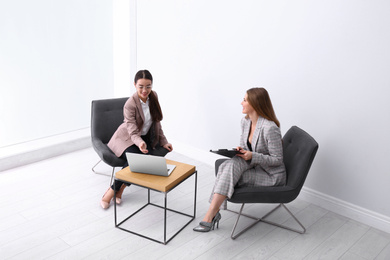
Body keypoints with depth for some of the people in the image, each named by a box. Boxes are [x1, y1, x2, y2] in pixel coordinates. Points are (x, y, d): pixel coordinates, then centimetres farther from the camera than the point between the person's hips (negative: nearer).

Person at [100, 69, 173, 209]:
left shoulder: (153, 96, -4)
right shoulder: (130, 104, -21)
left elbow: (156, 122, 7)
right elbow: (133, 132, -26)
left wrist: (163, 141, 2)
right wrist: (140, 143, -47)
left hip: (146, 137, 6)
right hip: (127, 138, -6)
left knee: (163, 150, -24)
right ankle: (113, 189, -13)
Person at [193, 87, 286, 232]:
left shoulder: (270, 128, -24)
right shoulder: (245, 122, 2)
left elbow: (278, 159, -18)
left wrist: (252, 156, -27)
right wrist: (240, 151, -8)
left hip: (272, 176, -7)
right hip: (254, 166, 7)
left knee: (229, 175, -25)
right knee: (231, 164, -23)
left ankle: (210, 216, -20)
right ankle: (214, 212, -23)